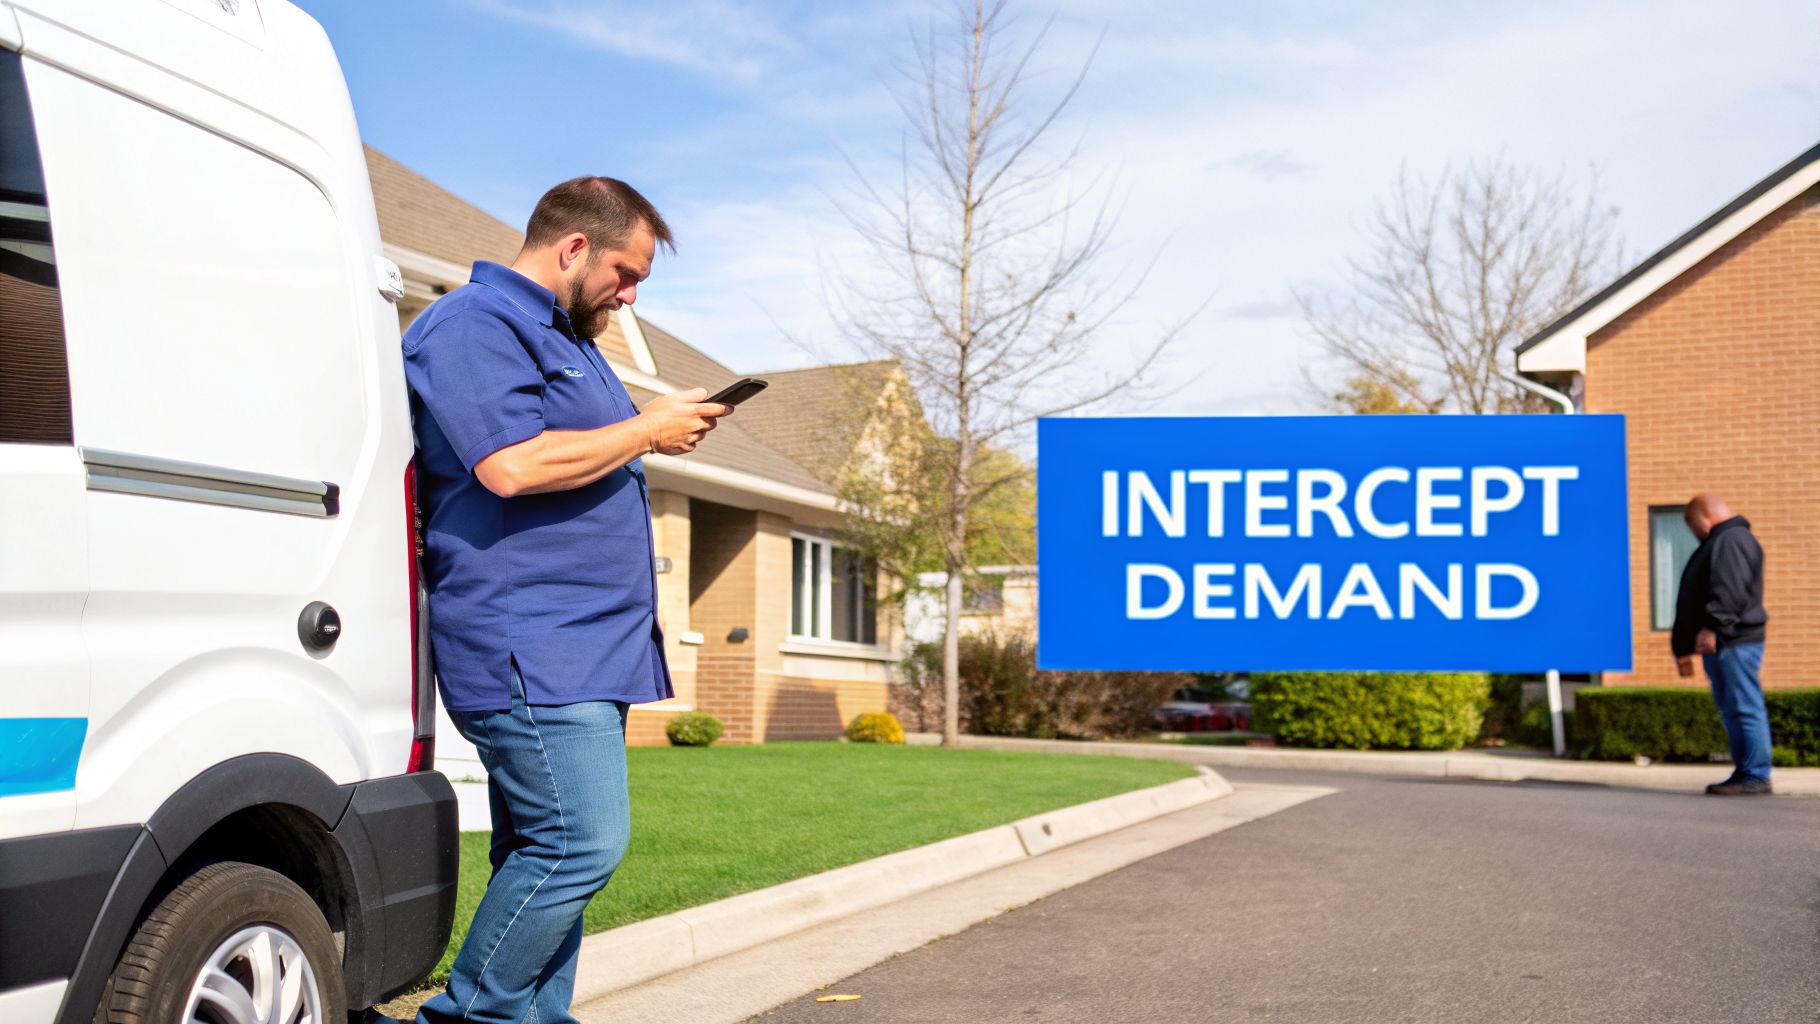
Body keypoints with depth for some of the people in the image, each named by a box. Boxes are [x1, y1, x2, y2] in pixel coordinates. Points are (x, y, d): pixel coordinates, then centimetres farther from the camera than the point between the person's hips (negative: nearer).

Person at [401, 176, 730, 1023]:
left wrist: (664, 428, 16)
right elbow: (513, 466, -22)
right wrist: (647, 431, -12)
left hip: (582, 645, 10)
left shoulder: (563, 338, 25)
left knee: (547, 852, 11)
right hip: (529, 646, -10)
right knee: (583, 841, -14)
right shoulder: (474, 325, -8)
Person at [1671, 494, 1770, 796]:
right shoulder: (1715, 544, 26)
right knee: (1731, 711, 10)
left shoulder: (1732, 540, -8)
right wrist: (1683, 645, 29)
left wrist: (1713, 626, -32)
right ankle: (1744, 772, 13)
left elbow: (1729, 589, -24)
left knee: (1745, 708, -10)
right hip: (1719, 644, 11)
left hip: (1736, 642, -11)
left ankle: (1756, 776, -9)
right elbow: (1694, 599, 28)